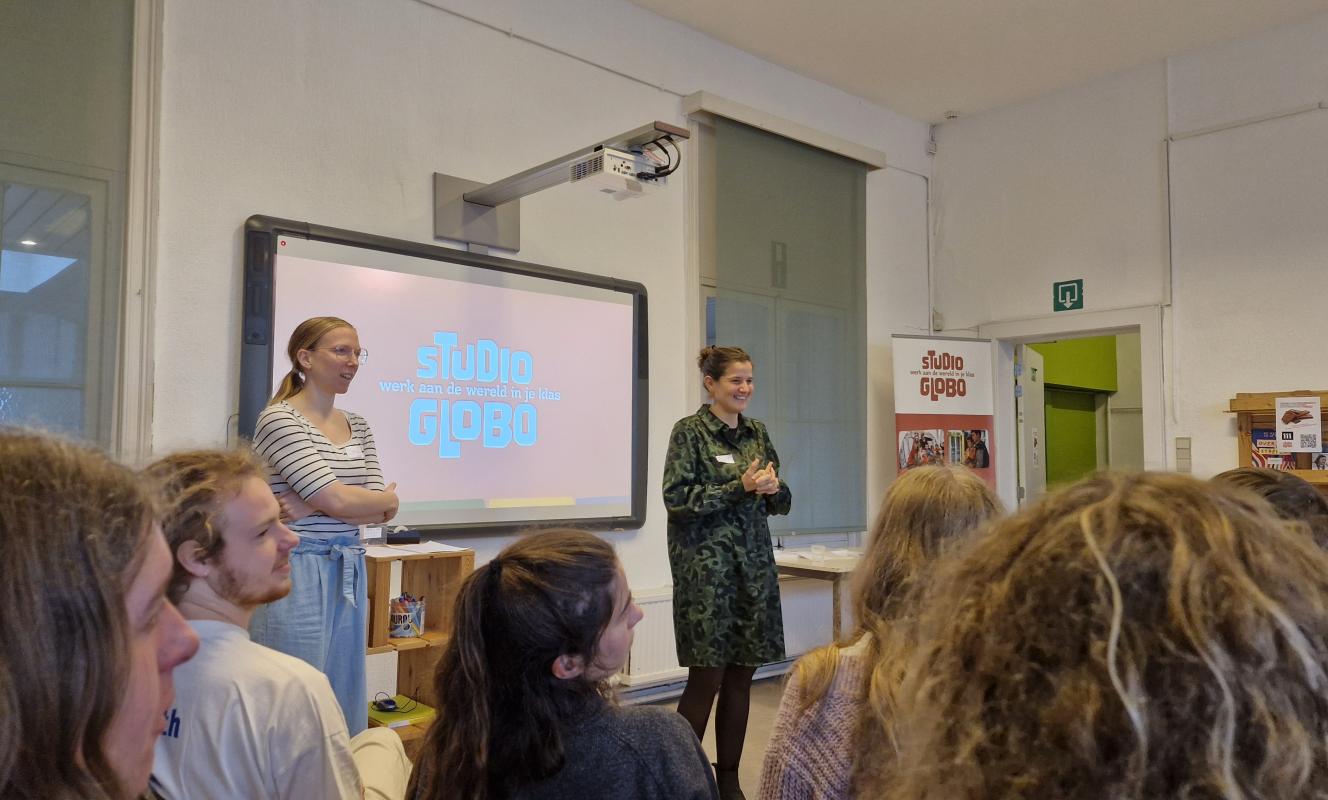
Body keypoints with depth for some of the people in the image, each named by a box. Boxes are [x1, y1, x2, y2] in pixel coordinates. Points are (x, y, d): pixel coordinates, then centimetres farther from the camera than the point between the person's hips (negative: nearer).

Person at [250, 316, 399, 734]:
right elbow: (336, 499, -18)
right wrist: (389, 499, 0)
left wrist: (314, 507, -11)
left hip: (349, 571, 7)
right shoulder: (278, 419, -9)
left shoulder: (358, 427, 11)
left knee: (347, 696, 14)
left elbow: (381, 512, 4)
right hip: (296, 571, -6)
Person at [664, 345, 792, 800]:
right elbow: (677, 499, -13)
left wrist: (773, 488, -7)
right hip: (707, 566, -6)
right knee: (707, 677, -2)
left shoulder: (757, 432, 11)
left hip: (754, 564, 6)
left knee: (741, 676, 9)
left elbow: (780, 502, 16)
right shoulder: (690, 431, -6)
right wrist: (740, 487, -17)